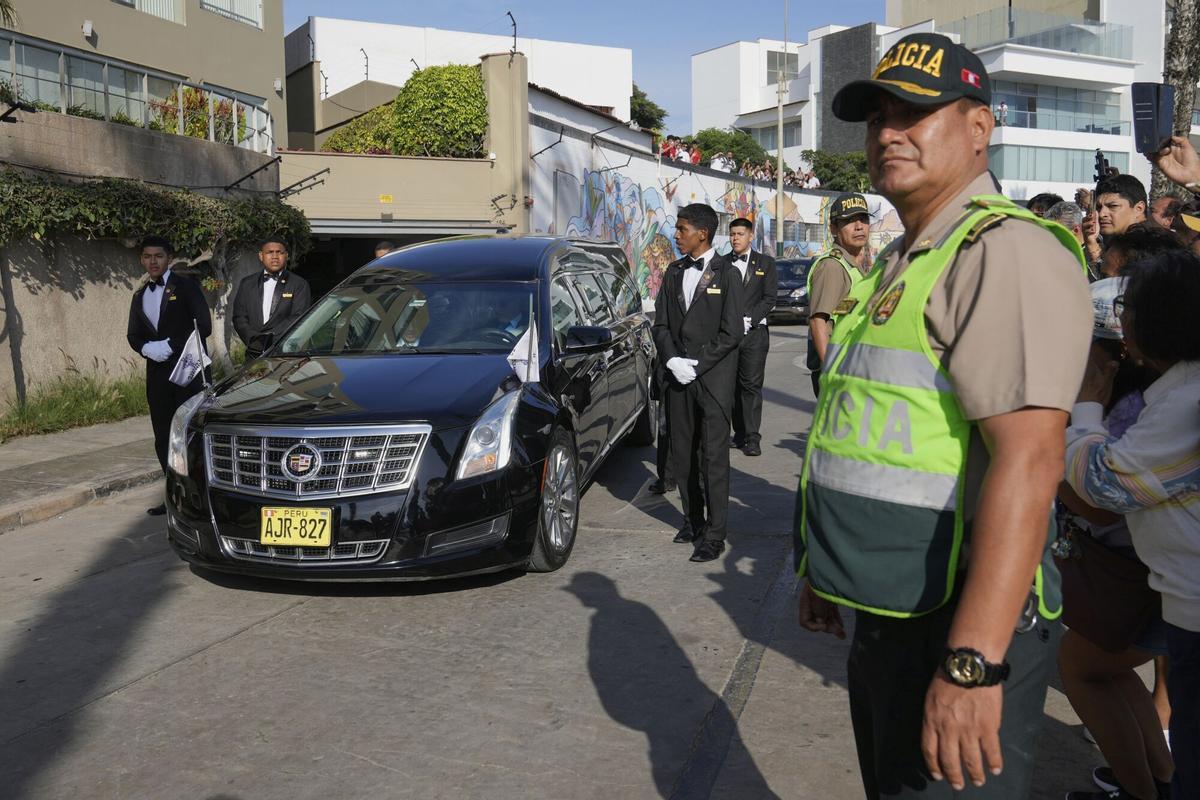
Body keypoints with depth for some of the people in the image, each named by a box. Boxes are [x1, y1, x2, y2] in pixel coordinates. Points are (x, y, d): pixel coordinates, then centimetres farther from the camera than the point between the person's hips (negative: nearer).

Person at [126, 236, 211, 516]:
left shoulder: (185, 286, -1)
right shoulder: (140, 296, 17)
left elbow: (203, 326, -9)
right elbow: (133, 335, 16)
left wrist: (170, 345, -15)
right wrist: (147, 348, -6)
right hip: (157, 372, 6)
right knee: (163, 437, 6)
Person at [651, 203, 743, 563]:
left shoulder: (726, 274, -4)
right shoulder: (674, 273, 12)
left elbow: (731, 333, -8)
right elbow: (661, 324, 11)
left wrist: (696, 364, -13)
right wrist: (672, 361, -6)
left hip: (714, 377, -5)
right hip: (679, 376, 6)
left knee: (714, 456, -4)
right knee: (682, 453, 10)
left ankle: (714, 534, 0)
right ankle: (693, 520, 24)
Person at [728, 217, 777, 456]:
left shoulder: (765, 263, 8)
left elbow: (769, 298, 0)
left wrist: (748, 320, -11)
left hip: (753, 332, -2)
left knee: (751, 385, -6)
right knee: (732, 386, 4)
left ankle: (752, 438, -6)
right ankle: (740, 434, 13)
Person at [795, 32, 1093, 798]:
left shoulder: (1006, 252, -17)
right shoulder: (900, 261, 14)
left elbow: (1028, 461, -26)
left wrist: (972, 664, -29)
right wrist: (826, 570, 22)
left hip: (955, 626, -9)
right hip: (883, 618, 9)